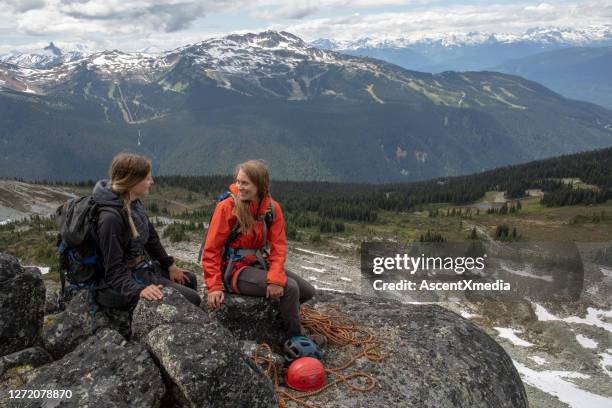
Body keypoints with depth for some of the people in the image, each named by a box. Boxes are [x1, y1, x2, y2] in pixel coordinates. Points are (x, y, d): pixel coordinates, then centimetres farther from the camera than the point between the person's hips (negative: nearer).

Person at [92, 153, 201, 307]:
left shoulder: (135, 203, -1)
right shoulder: (111, 217, -28)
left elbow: (151, 238, 12)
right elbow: (114, 270, -26)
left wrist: (170, 265, 15)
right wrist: (138, 290, -39)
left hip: (144, 267, 10)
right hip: (129, 280, -9)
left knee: (189, 279, 23)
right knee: (192, 299, -12)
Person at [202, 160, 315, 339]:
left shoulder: (272, 208, -2)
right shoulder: (226, 207, -14)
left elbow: (278, 246, -6)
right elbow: (211, 250, -12)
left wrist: (276, 278, -22)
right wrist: (214, 286, -19)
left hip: (260, 264, 6)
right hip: (234, 269, -6)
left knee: (308, 292, 2)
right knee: (290, 288, -21)